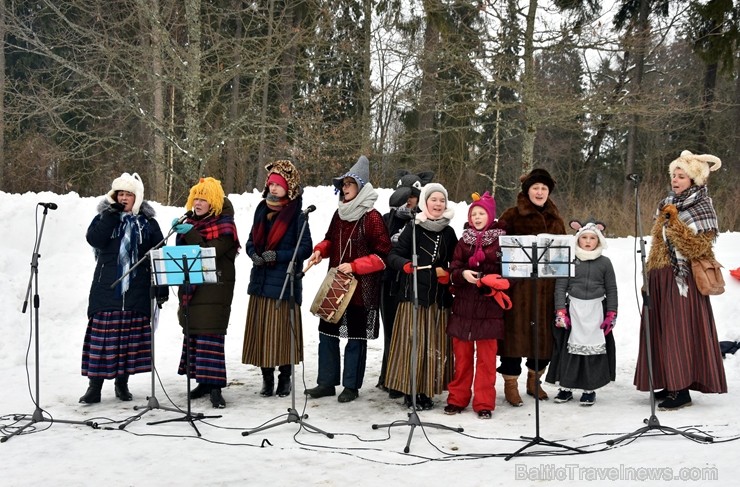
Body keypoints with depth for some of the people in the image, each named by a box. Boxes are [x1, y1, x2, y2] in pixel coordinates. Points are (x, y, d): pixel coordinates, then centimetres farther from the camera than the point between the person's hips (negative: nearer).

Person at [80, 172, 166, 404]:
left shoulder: (148, 223, 7)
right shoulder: (104, 217, 8)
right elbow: (94, 240, -12)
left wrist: (162, 287, 1)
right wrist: (112, 214, -12)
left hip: (137, 289, 1)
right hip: (107, 287, -1)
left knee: (130, 335, 4)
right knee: (102, 334, -4)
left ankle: (122, 383, 16)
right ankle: (94, 386, 2)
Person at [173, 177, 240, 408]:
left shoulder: (224, 225, -6)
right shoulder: (192, 222, 14)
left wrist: (191, 234, -22)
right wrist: (180, 233, 3)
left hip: (214, 290, -7)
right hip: (190, 288, 7)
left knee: (210, 335, -11)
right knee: (193, 335, 8)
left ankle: (215, 386, -10)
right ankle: (204, 381, 17)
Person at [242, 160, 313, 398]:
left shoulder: (296, 215, -5)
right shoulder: (262, 209, 12)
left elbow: (306, 248, -9)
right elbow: (251, 240, 18)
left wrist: (277, 256, -17)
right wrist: (254, 254, -4)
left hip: (285, 282, -5)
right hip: (260, 280, 5)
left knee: (282, 331, 0)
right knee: (261, 330, 6)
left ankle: (285, 378, 14)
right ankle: (267, 378, 18)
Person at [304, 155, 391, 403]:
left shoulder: (372, 217, -13)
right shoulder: (340, 214, 8)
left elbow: (383, 255, -14)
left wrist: (354, 266, -20)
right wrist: (320, 250, 1)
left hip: (361, 289, -7)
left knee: (355, 337, 4)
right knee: (327, 332, 10)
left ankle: (351, 386, 16)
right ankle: (326, 382, 20)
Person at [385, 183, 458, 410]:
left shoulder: (448, 232, 12)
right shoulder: (412, 229, 1)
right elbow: (393, 256, -3)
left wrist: (447, 273, -2)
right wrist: (405, 264, -23)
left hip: (439, 296, 3)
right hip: (413, 295, -3)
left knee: (435, 345, 3)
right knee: (412, 342, -4)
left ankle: (427, 391, 12)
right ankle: (409, 390, 6)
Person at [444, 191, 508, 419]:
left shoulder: (501, 240, 0)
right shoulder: (464, 240, 11)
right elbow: (453, 270, 7)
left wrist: (493, 282, -18)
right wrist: (463, 274, -14)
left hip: (489, 306, -3)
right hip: (463, 304, 3)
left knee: (486, 357, 1)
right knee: (462, 355, 9)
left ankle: (484, 403, 9)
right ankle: (457, 398, 19)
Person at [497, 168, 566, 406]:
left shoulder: (555, 219, 16)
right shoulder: (511, 216, 0)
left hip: (546, 286, 5)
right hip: (517, 285, -5)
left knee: (544, 333, 8)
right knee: (516, 331, -3)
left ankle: (534, 380, 26)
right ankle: (511, 384, 9)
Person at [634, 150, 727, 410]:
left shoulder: (701, 208, -6)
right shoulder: (667, 204, 15)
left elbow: (697, 248, -16)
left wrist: (674, 222, -20)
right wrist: (649, 277, 18)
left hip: (682, 278, -7)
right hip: (660, 279, 7)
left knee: (679, 331, -8)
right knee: (661, 331, 8)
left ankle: (682, 391, -5)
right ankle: (670, 384, 16)